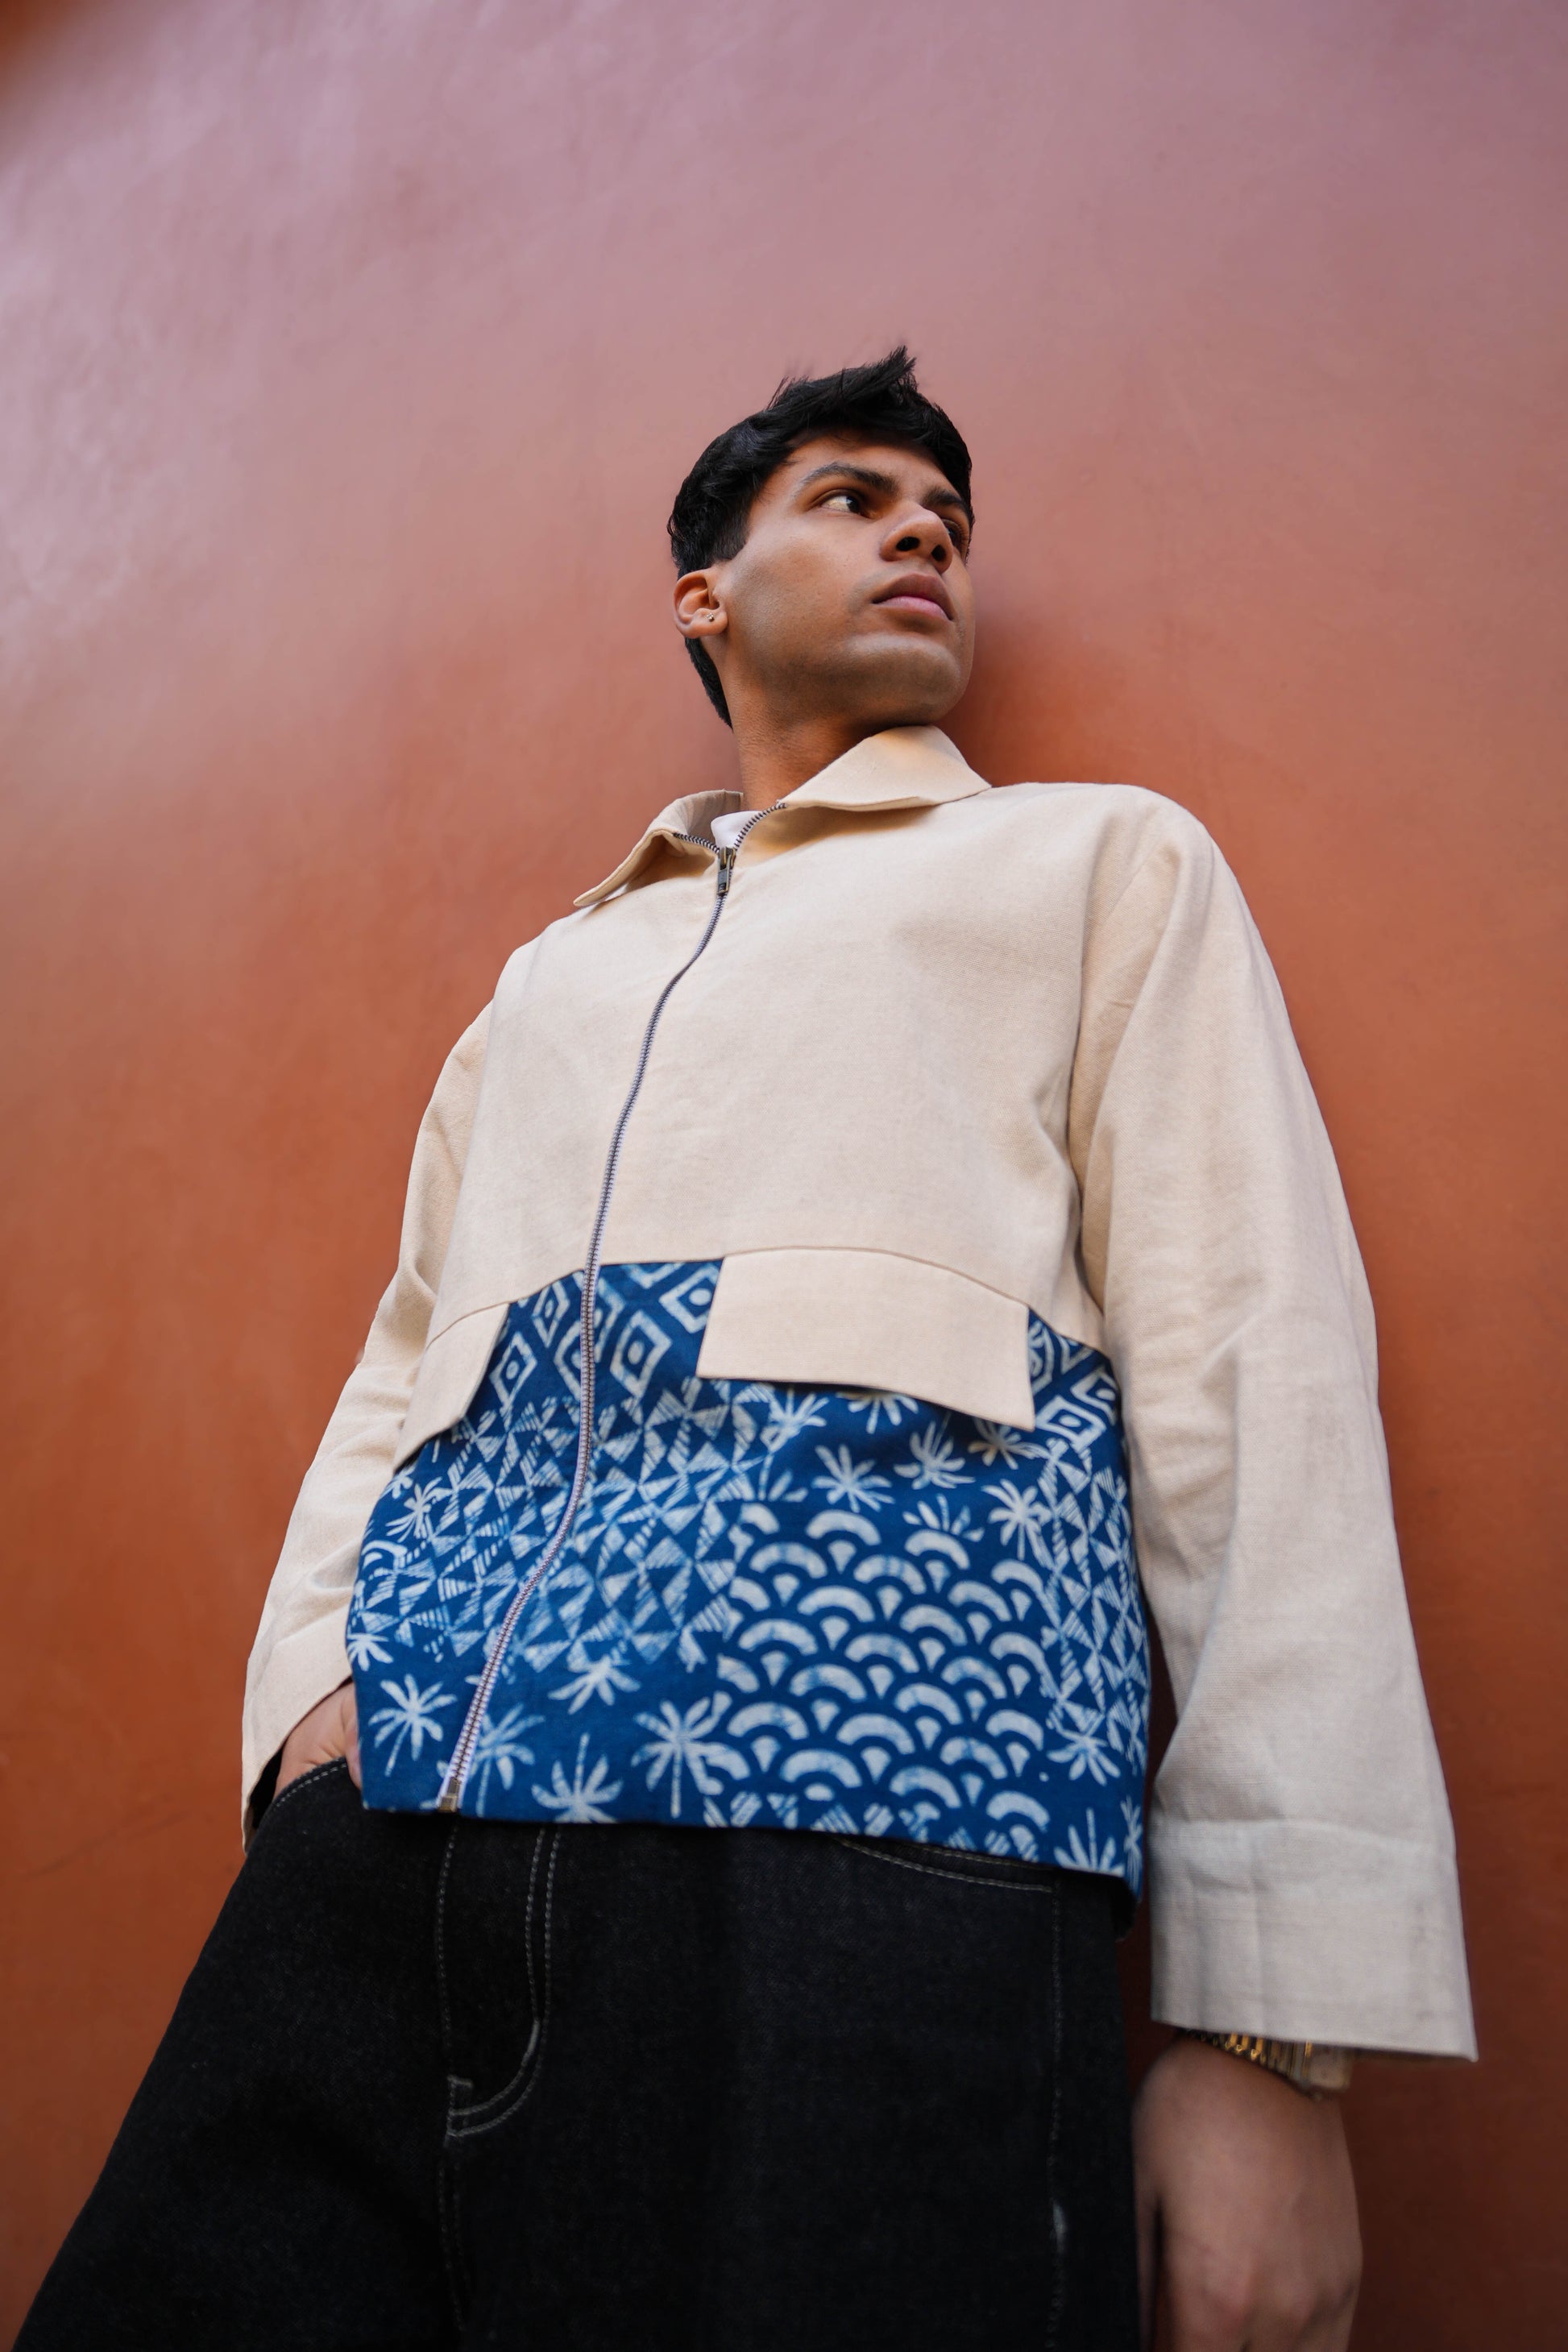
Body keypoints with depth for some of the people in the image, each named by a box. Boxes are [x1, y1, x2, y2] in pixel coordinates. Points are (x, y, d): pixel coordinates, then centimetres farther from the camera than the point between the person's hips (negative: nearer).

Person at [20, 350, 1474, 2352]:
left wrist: (1268, 2037, -6)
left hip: (871, 1779, -3)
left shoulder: (1102, 859, 14)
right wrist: (319, 1682, 2)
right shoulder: (555, 971, 28)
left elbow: (1250, 1373, 2)